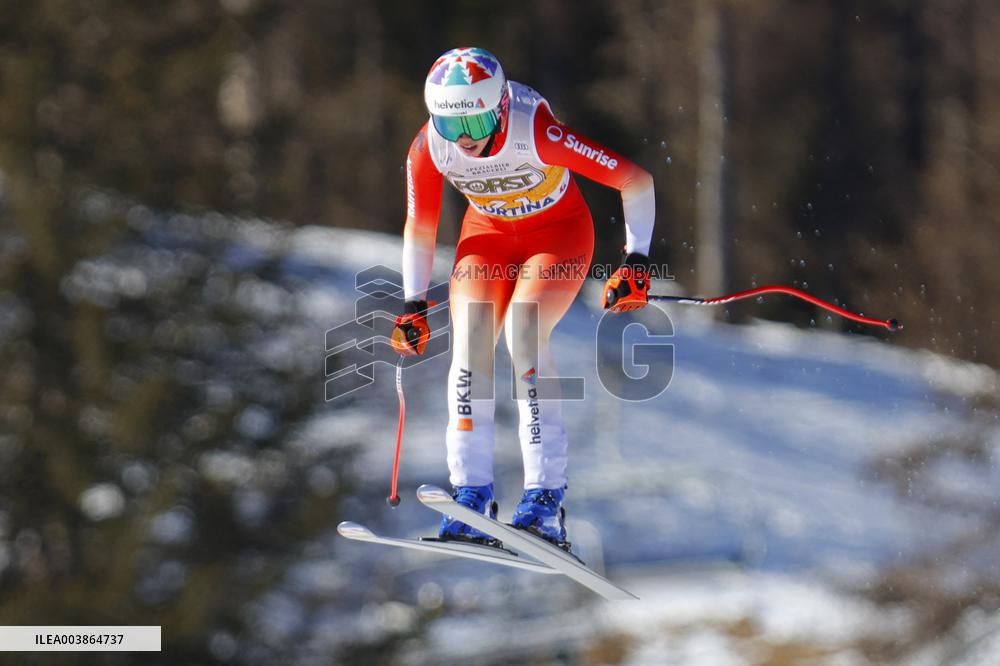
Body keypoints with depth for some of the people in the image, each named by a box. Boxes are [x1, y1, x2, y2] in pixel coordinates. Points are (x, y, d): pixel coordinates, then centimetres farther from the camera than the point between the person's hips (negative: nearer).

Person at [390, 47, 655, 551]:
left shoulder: (539, 134, -34)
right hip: (488, 233, 4)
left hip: (558, 231, -4)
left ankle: (545, 498, -27)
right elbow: (420, 230, -1)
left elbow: (637, 181, -26)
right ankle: (472, 497, -15)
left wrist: (637, 261, -29)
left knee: (522, 336, -26)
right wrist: (413, 306, -2)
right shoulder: (428, 149, -21)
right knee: (469, 345, -17)